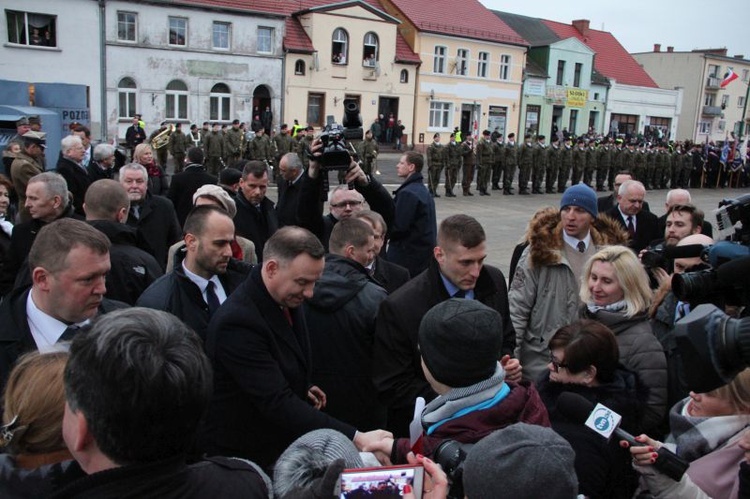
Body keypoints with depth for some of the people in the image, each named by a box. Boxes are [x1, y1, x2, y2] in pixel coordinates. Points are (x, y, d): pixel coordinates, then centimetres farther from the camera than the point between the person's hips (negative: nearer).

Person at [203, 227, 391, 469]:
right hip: (242, 458, -7)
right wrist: (354, 439, -38)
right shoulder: (237, 322, -30)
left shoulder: (286, 299, -3)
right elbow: (278, 404, -35)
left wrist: (303, 389, 2)